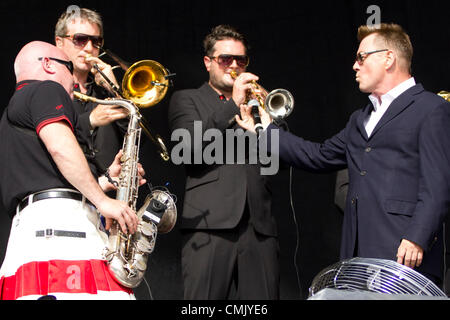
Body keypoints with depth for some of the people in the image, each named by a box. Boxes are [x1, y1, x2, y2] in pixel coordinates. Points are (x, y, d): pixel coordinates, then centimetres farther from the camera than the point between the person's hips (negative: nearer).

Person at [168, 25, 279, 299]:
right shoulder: (186, 100, 16)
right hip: (211, 224, -3)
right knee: (206, 297, -8)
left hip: (259, 225, 3)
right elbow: (187, 148, -4)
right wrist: (232, 105, -6)